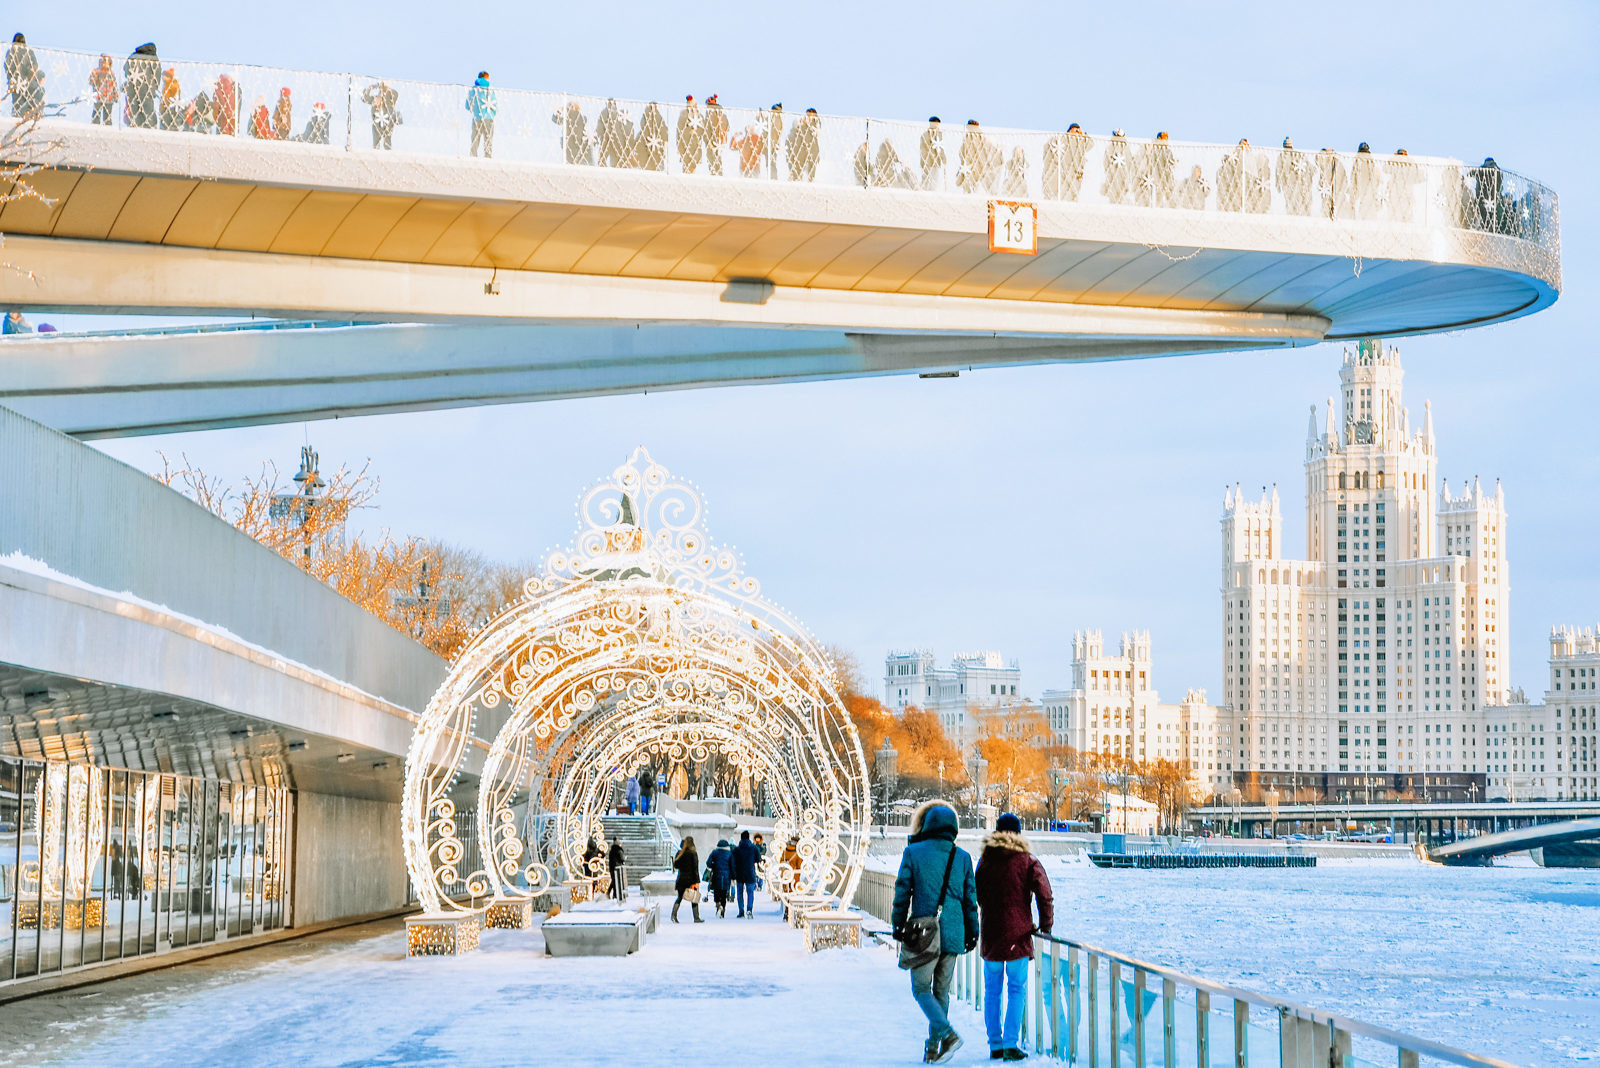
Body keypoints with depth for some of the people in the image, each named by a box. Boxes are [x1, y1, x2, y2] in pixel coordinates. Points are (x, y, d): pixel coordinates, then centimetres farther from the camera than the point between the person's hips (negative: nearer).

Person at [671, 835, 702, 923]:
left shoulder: (679, 853, 2)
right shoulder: (693, 854, -11)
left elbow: (675, 866, 8)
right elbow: (695, 868, -12)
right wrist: (696, 881, -11)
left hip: (681, 879, 4)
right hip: (691, 879, -4)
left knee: (679, 898, 11)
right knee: (694, 899, 6)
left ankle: (674, 915, -4)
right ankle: (696, 918, 8)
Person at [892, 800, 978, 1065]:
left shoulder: (914, 852, -5)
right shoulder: (963, 857, 5)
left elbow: (902, 892, -3)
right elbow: (970, 898, 8)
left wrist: (898, 926, 8)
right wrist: (971, 934, 16)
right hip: (953, 934, 3)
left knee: (921, 989, 5)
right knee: (941, 990, 14)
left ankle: (947, 1034, -17)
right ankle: (933, 1049, 15)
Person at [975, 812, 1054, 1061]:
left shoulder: (985, 860, 6)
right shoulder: (1028, 862, -4)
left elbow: (976, 894, 12)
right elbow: (1044, 894, -10)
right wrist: (1045, 925, 1)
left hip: (990, 935, 3)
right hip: (1018, 935, -2)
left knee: (992, 991, 10)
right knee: (1017, 990, 2)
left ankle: (995, 1044, 10)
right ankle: (1011, 1044, -6)